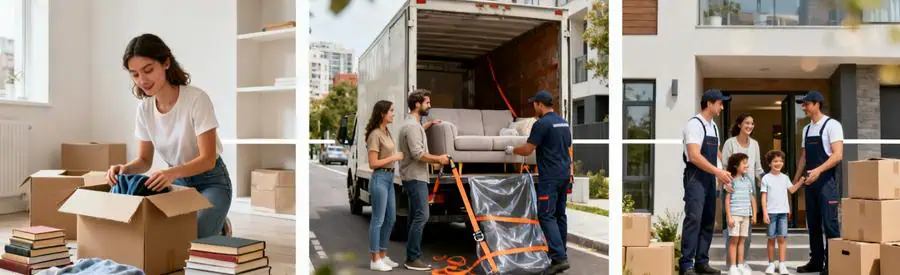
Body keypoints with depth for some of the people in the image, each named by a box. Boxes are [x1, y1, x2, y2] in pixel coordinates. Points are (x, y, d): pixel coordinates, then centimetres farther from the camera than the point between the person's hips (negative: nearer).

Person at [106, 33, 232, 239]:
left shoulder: (197, 99, -24)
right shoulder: (144, 108, -6)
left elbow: (208, 159, -25)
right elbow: (144, 160, 1)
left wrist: (173, 172, -44)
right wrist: (125, 169, -22)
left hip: (210, 182, -6)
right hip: (175, 182, 6)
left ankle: (218, 229, 10)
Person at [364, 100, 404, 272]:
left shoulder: (386, 132, 12)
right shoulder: (375, 135, -14)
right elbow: (373, 164, -17)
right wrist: (394, 157, -12)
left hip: (389, 179, 9)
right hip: (380, 179, -9)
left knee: (390, 219, 14)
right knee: (378, 220, -2)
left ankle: (383, 256, 25)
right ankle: (375, 260, 8)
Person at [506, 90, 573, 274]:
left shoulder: (542, 124, -12)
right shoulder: (563, 123, 15)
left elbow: (527, 150, -10)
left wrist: (512, 150, 9)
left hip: (550, 176, -9)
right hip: (564, 174, 9)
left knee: (546, 215, -8)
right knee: (560, 214, 13)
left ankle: (559, 257, -14)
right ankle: (561, 255, 18)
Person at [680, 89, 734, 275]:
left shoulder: (714, 127, 17)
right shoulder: (694, 124, -11)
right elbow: (694, 156, -21)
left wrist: (723, 175, 10)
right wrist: (718, 171, -23)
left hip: (710, 178, 9)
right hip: (695, 178, -9)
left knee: (708, 221, 10)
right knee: (693, 219, -12)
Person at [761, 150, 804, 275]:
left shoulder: (785, 177, 9)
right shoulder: (766, 178, -1)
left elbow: (792, 190, 16)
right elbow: (764, 196, -3)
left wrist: (801, 181, 3)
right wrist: (765, 213, -8)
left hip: (783, 212, 3)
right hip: (771, 212, -3)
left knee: (782, 237, -1)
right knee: (771, 238, 4)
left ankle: (781, 264, 2)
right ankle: (771, 264, 12)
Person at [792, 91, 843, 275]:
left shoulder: (832, 125, -7)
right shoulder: (806, 129, 14)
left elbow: (838, 155, -16)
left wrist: (818, 170, -28)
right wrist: (795, 180, 16)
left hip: (826, 181, -7)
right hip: (810, 182, 7)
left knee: (829, 223, -6)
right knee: (813, 223, 11)